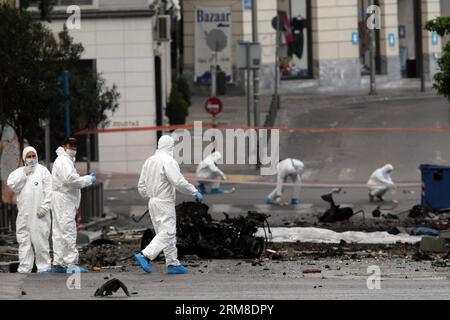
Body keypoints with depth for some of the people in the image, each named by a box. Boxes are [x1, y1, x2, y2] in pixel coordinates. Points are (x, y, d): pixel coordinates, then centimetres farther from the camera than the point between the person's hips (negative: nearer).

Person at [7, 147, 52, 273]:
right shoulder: (18, 172, 15)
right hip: (23, 214, 4)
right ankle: (24, 268, 8)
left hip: (38, 214, -4)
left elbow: (49, 191, -2)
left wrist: (44, 207, -11)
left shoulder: (42, 171, 4)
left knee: (40, 239, -7)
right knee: (24, 240, 4)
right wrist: (24, 174, -7)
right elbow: (12, 185, -1)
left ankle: (43, 267, -1)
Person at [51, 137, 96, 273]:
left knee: (59, 233, 12)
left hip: (64, 201, 11)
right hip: (64, 201, -11)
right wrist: (89, 180, -14)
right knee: (68, 232, -12)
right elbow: (70, 179, -24)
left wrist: (88, 178, 12)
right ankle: (71, 263, -13)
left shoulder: (67, 160, 23)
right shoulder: (63, 160, -12)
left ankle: (58, 263, 15)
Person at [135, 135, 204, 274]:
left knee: (168, 233, 13)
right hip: (164, 203, -9)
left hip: (153, 202, 9)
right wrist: (195, 192, -12)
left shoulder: (149, 161, 11)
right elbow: (179, 182, -22)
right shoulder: (168, 161, -15)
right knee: (167, 233, -9)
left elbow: (141, 186, 14)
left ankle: (173, 263, 13)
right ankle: (145, 255, -20)